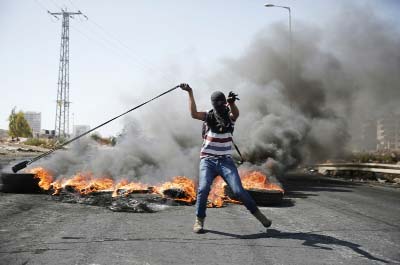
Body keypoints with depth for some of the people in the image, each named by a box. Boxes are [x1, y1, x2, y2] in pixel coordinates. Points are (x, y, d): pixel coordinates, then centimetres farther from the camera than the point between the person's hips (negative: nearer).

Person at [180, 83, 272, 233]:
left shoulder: (230, 117, 3)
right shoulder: (209, 116, 3)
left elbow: (236, 113, -22)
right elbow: (194, 114, -16)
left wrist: (232, 103, -44)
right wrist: (190, 93, -25)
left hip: (226, 161, 0)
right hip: (208, 161, 0)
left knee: (238, 191, -8)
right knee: (203, 189, -18)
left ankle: (257, 213, 12)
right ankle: (199, 220, -2)